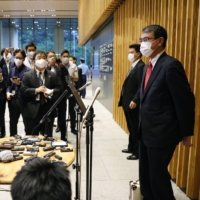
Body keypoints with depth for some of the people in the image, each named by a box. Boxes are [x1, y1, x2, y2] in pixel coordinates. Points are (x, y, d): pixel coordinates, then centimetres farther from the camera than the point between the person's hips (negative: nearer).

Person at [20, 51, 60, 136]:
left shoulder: (53, 75, 9)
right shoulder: (27, 75, 4)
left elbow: (58, 89, 4)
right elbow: (23, 91, -4)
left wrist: (51, 92, -17)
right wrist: (36, 90, -18)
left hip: (48, 110, 2)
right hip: (32, 111, -2)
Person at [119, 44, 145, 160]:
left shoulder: (141, 66, -15)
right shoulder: (134, 66, 16)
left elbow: (142, 86, -23)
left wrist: (135, 101, -25)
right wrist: (124, 100, 16)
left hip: (133, 104, -10)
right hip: (127, 103, 10)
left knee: (136, 129, 1)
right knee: (131, 128, 19)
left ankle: (137, 152, 11)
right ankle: (131, 147, 32)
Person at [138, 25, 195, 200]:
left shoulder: (171, 65, -17)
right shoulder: (148, 66, 12)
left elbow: (185, 101, -16)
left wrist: (186, 133, -10)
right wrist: (142, 126, 17)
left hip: (161, 133, -9)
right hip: (146, 132, 9)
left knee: (158, 176, 3)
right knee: (145, 175, 18)